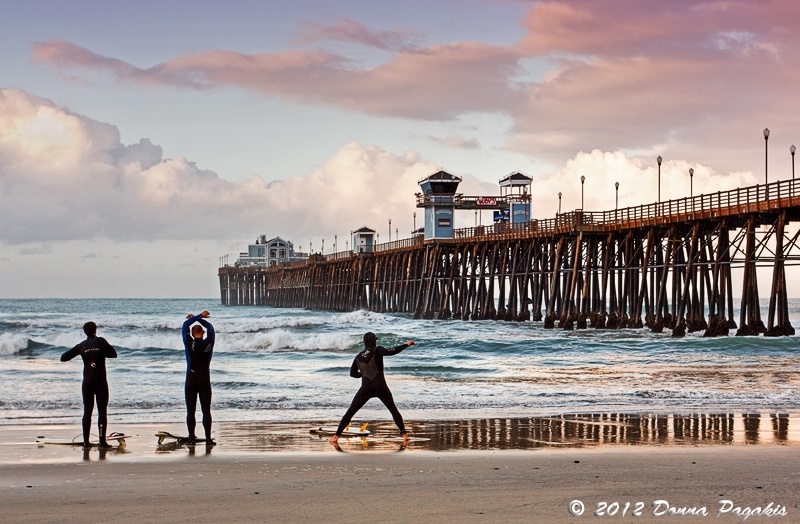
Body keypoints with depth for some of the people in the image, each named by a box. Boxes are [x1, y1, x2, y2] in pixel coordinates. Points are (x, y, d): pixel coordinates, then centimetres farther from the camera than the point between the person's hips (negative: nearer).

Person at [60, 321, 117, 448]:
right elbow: (114, 354, 5)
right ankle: (102, 440, -3)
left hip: (87, 382, 2)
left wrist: (77, 352, 22)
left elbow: (63, 358, 5)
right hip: (101, 382, -2)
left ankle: (86, 441, 2)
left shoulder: (81, 346, 3)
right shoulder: (101, 341, -4)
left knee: (87, 411, 7)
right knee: (102, 411, 1)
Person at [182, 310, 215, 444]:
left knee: (191, 411, 5)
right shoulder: (208, 343, -3)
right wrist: (198, 318, 17)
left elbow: (185, 325, 6)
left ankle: (191, 437, 6)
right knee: (206, 410, 1)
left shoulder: (189, 343, -7)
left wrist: (198, 316, 10)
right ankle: (208, 438, -5)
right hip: (205, 380, 1)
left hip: (191, 380, -1)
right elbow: (210, 327, 15)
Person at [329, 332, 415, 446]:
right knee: (393, 410, 16)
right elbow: (390, 351, -19)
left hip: (366, 388, 2)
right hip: (381, 387, -2)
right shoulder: (377, 350, -1)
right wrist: (406, 345, -14)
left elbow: (353, 373, 19)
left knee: (350, 412, 6)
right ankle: (404, 434, 10)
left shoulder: (358, 357, 12)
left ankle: (336, 436, -1)